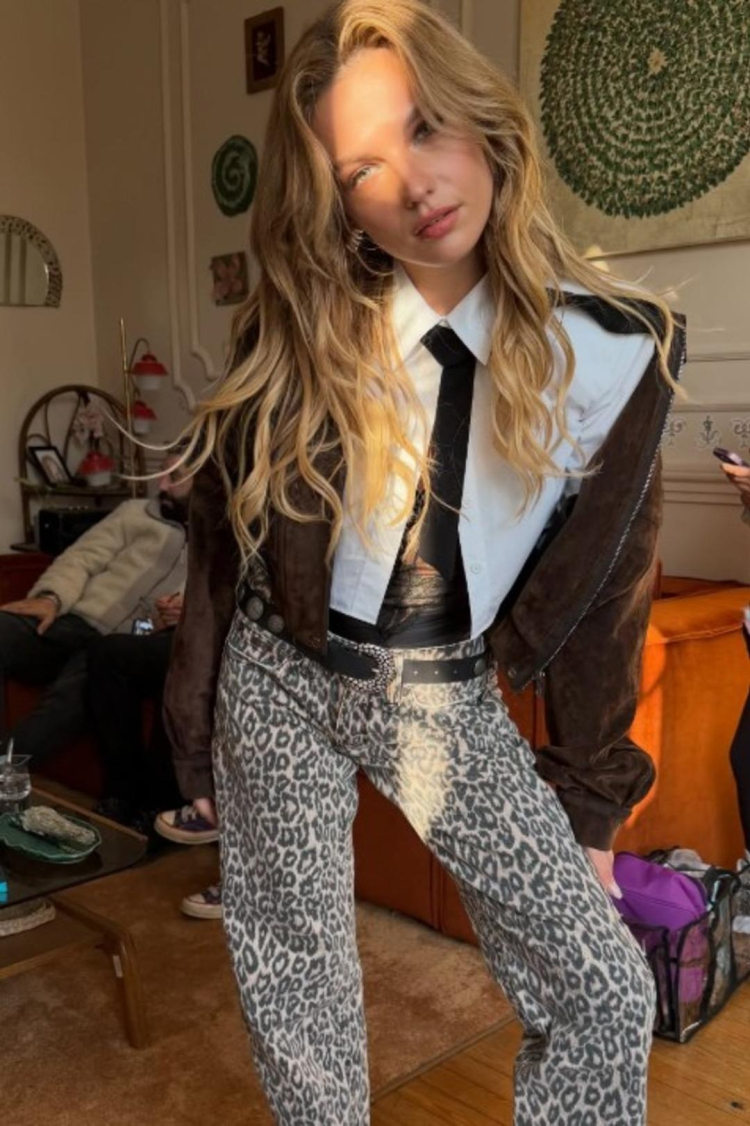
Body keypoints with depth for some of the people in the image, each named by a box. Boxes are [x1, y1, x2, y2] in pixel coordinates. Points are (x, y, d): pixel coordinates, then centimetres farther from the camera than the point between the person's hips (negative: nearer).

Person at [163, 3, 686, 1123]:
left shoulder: (617, 350, -11)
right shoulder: (298, 336, -9)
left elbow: (605, 588, -1)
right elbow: (220, 545, 0)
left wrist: (588, 801, 5)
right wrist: (199, 742, 7)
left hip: (450, 705, 1)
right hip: (283, 683, 0)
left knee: (608, 996, -2)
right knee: (301, 1017, 10)